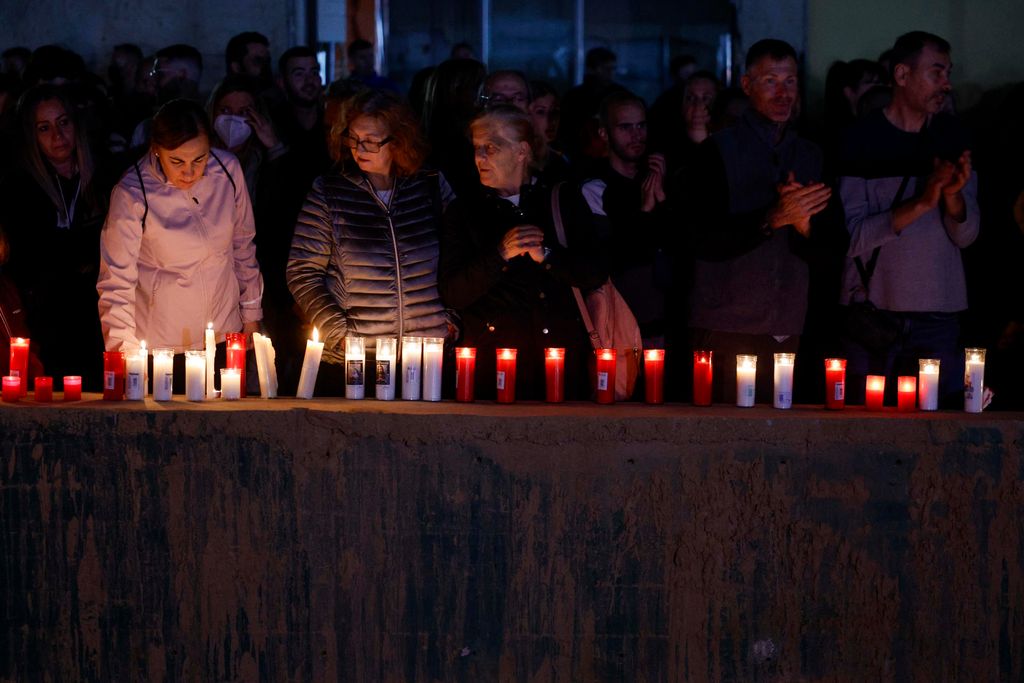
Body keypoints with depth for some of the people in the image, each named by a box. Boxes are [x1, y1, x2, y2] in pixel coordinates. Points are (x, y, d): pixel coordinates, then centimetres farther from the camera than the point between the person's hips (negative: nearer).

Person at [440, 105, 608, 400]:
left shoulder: (564, 200, 11)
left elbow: (597, 274, 2)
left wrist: (546, 255, -12)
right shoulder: (465, 211, 9)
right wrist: (500, 254, -14)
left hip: (561, 352, 1)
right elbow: (452, 294, -2)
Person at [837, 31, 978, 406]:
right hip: (871, 312, -3)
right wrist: (920, 203, -22)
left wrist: (953, 195, -15)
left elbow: (966, 235, 6)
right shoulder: (862, 140, -4)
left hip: (939, 316, 3)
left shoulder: (951, 136, 7)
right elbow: (851, 238, -12)